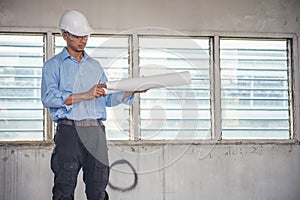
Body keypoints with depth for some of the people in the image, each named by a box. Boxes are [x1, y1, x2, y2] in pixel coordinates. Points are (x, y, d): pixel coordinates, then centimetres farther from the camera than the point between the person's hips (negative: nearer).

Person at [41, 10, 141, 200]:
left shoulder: (95, 65, 22)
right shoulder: (53, 65, 6)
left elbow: (108, 99, 19)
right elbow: (48, 97, -10)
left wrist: (131, 91, 3)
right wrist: (85, 96, -16)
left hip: (96, 130, 4)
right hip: (69, 129, -4)